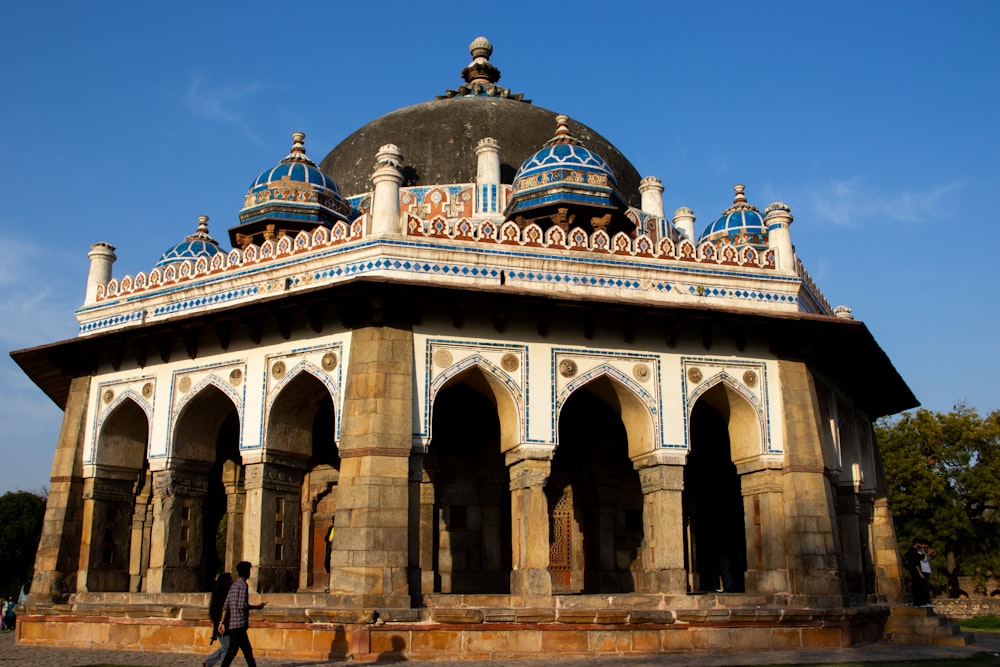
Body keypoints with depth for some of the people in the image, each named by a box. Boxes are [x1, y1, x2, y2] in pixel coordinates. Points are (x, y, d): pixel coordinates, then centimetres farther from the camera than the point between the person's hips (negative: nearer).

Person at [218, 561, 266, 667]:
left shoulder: (233, 585, 16)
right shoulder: (243, 585, -9)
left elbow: (226, 606, 11)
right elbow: (242, 605, -17)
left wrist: (222, 622, 9)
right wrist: (256, 607, -4)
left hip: (232, 623, 9)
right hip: (239, 624, -9)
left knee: (247, 650, 14)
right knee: (232, 651, -10)